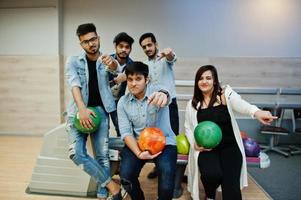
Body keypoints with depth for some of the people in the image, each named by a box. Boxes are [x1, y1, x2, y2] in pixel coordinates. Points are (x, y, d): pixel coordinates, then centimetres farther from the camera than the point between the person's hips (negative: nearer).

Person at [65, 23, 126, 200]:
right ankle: (113, 186, -6)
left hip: (100, 110, 0)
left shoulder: (107, 61, 5)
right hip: (79, 111, 0)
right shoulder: (73, 61, 4)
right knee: (77, 153, -16)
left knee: (103, 155, -4)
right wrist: (82, 109, -29)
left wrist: (114, 65, -42)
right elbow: (75, 85, -11)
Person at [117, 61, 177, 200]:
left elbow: (163, 95, -36)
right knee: (126, 175, -20)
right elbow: (126, 132, -5)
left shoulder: (155, 90, -9)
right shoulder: (123, 102, 0)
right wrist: (138, 153, -21)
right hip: (138, 143, 2)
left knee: (167, 172, -27)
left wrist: (162, 95, -62)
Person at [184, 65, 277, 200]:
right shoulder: (192, 104, 7)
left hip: (229, 146, -1)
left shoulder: (226, 94, -1)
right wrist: (194, 144, -6)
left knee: (231, 187, -21)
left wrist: (256, 112, -45)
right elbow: (188, 127, 13)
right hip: (206, 148, 1)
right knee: (212, 174, -25)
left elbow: (240, 105, -23)